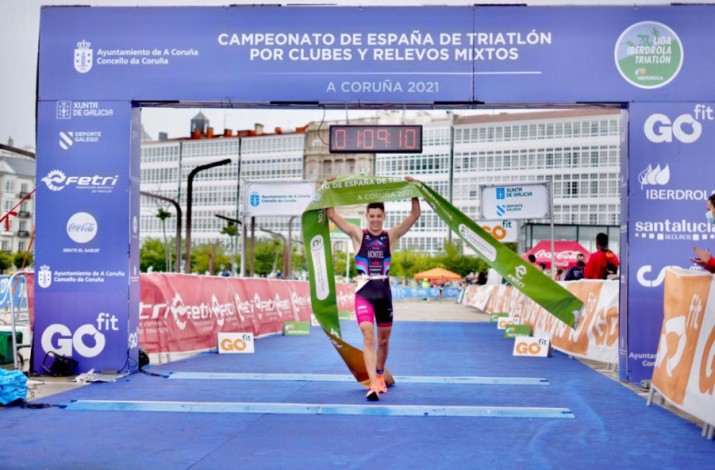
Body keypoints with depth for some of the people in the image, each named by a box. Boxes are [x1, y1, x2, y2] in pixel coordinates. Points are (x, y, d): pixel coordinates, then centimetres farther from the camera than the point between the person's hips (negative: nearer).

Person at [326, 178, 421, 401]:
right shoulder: (358, 234, 2)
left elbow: (415, 214, -1)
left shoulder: (391, 235, 5)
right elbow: (331, 214, -3)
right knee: (368, 337, -16)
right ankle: (373, 384, -20)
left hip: (384, 291, 2)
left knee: (383, 340, 14)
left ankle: (380, 375, 37)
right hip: (364, 291, -2)